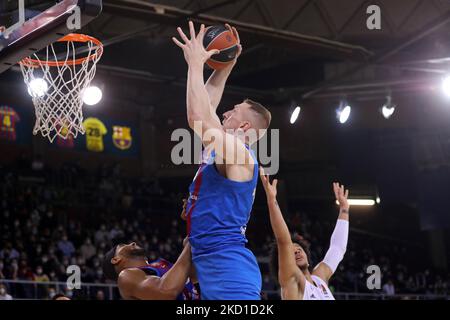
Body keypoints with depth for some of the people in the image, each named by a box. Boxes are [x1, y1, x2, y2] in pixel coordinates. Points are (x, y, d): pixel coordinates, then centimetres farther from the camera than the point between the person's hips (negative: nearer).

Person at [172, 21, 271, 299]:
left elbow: (198, 118, -22)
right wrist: (225, 66, 25)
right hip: (211, 266, 10)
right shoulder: (224, 149, 18)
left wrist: (196, 63, -14)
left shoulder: (240, 154, -9)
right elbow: (206, 112, 29)